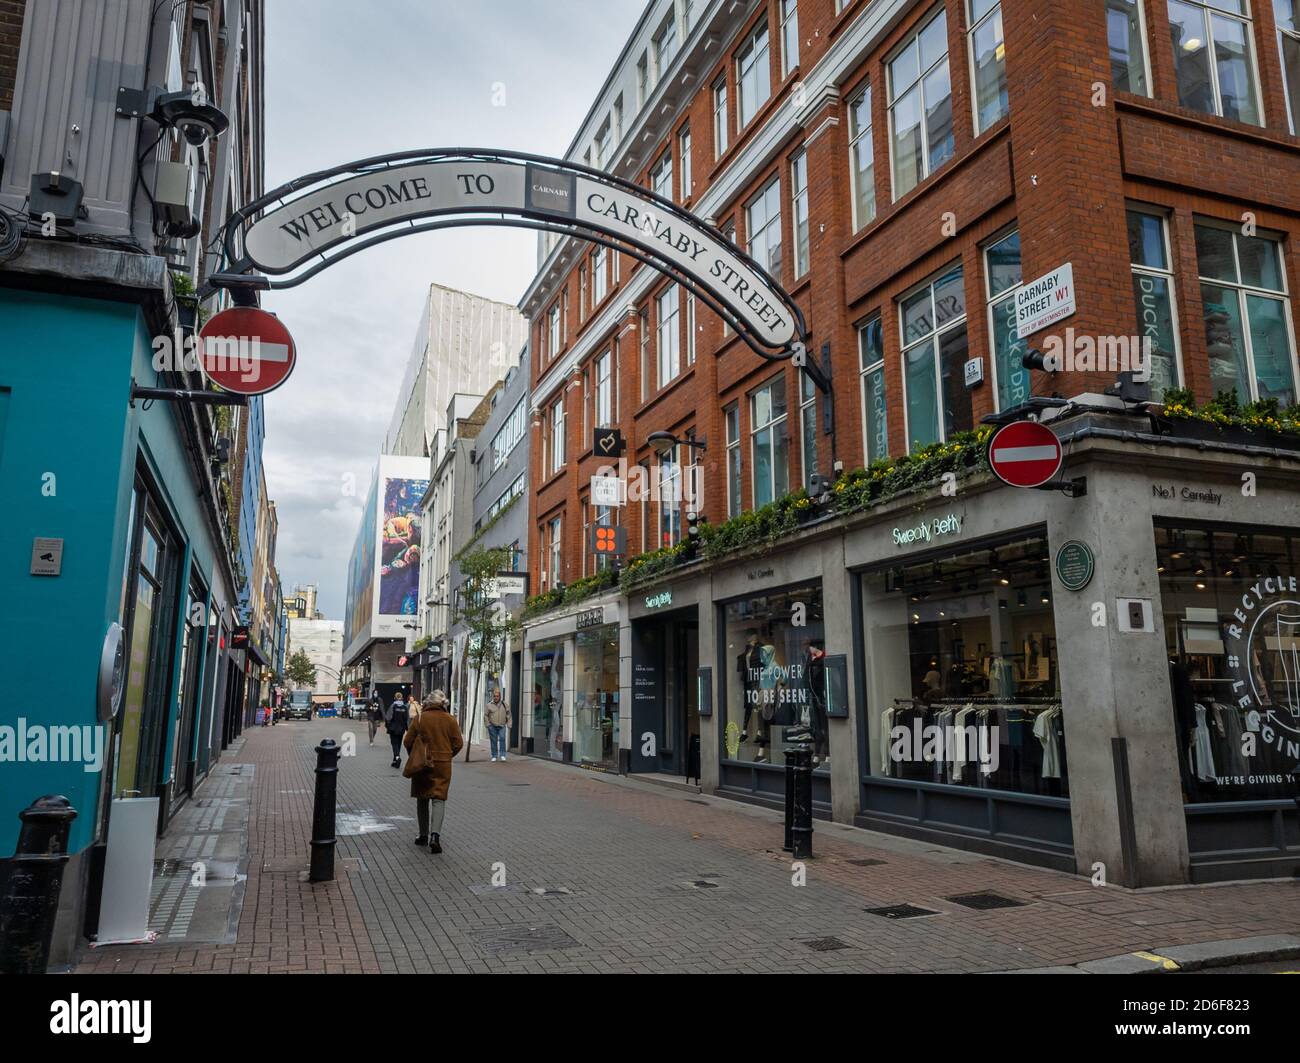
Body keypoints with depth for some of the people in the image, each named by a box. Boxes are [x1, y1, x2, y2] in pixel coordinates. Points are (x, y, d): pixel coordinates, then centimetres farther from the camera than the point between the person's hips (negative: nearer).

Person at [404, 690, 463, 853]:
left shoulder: (420, 718, -5)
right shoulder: (450, 720, -4)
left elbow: (407, 742, -2)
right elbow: (459, 743, -3)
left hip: (422, 765, 1)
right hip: (443, 765, -1)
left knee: (422, 799, 16)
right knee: (439, 799, 2)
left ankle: (423, 835, 23)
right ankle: (435, 834, -16)